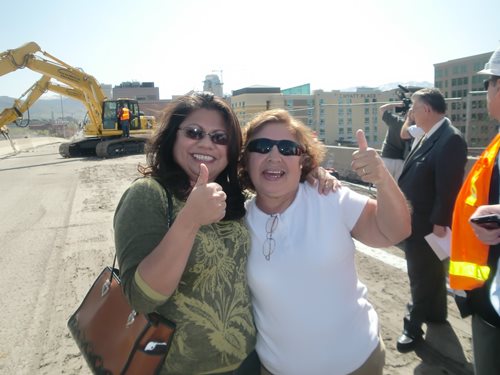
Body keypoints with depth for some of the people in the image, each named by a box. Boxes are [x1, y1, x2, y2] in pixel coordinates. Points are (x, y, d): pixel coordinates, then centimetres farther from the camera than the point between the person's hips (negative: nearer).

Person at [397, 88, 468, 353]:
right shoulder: (429, 136, 9)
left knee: (422, 276, 7)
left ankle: (414, 325, 24)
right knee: (430, 273, 24)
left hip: (427, 224, -9)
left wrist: (439, 223, -20)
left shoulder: (450, 139, -21)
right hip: (414, 220, 9)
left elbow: (449, 187, -23)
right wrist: (403, 214, 13)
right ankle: (435, 314, 43)